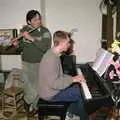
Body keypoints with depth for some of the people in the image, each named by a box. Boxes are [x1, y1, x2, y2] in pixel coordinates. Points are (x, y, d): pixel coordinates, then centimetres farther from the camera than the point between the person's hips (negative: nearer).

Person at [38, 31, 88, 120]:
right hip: (51, 94, -10)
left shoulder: (53, 54, 4)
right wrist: (72, 79, -22)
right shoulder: (51, 59, -28)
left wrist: (74, 78, 0)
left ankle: (72, 112, 27)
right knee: (82, 95, -6)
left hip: (52, 89, 10)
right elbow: (54, 83, -30)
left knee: (78, 87, 18)